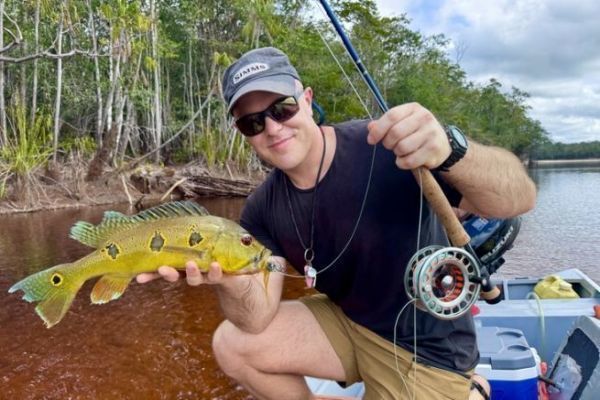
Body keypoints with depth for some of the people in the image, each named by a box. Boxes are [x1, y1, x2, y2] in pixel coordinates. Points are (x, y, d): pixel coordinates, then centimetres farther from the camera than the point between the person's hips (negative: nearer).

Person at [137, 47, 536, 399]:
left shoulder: (386, 148, -26)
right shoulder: (263, 210, -8)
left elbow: (520, 199, -29)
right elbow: (258, 319, -12)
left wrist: (449, 150, -50)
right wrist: (230, 279, -35)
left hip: (426, 351, -4)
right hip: (345, 323, 5)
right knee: (232, 345, -7)